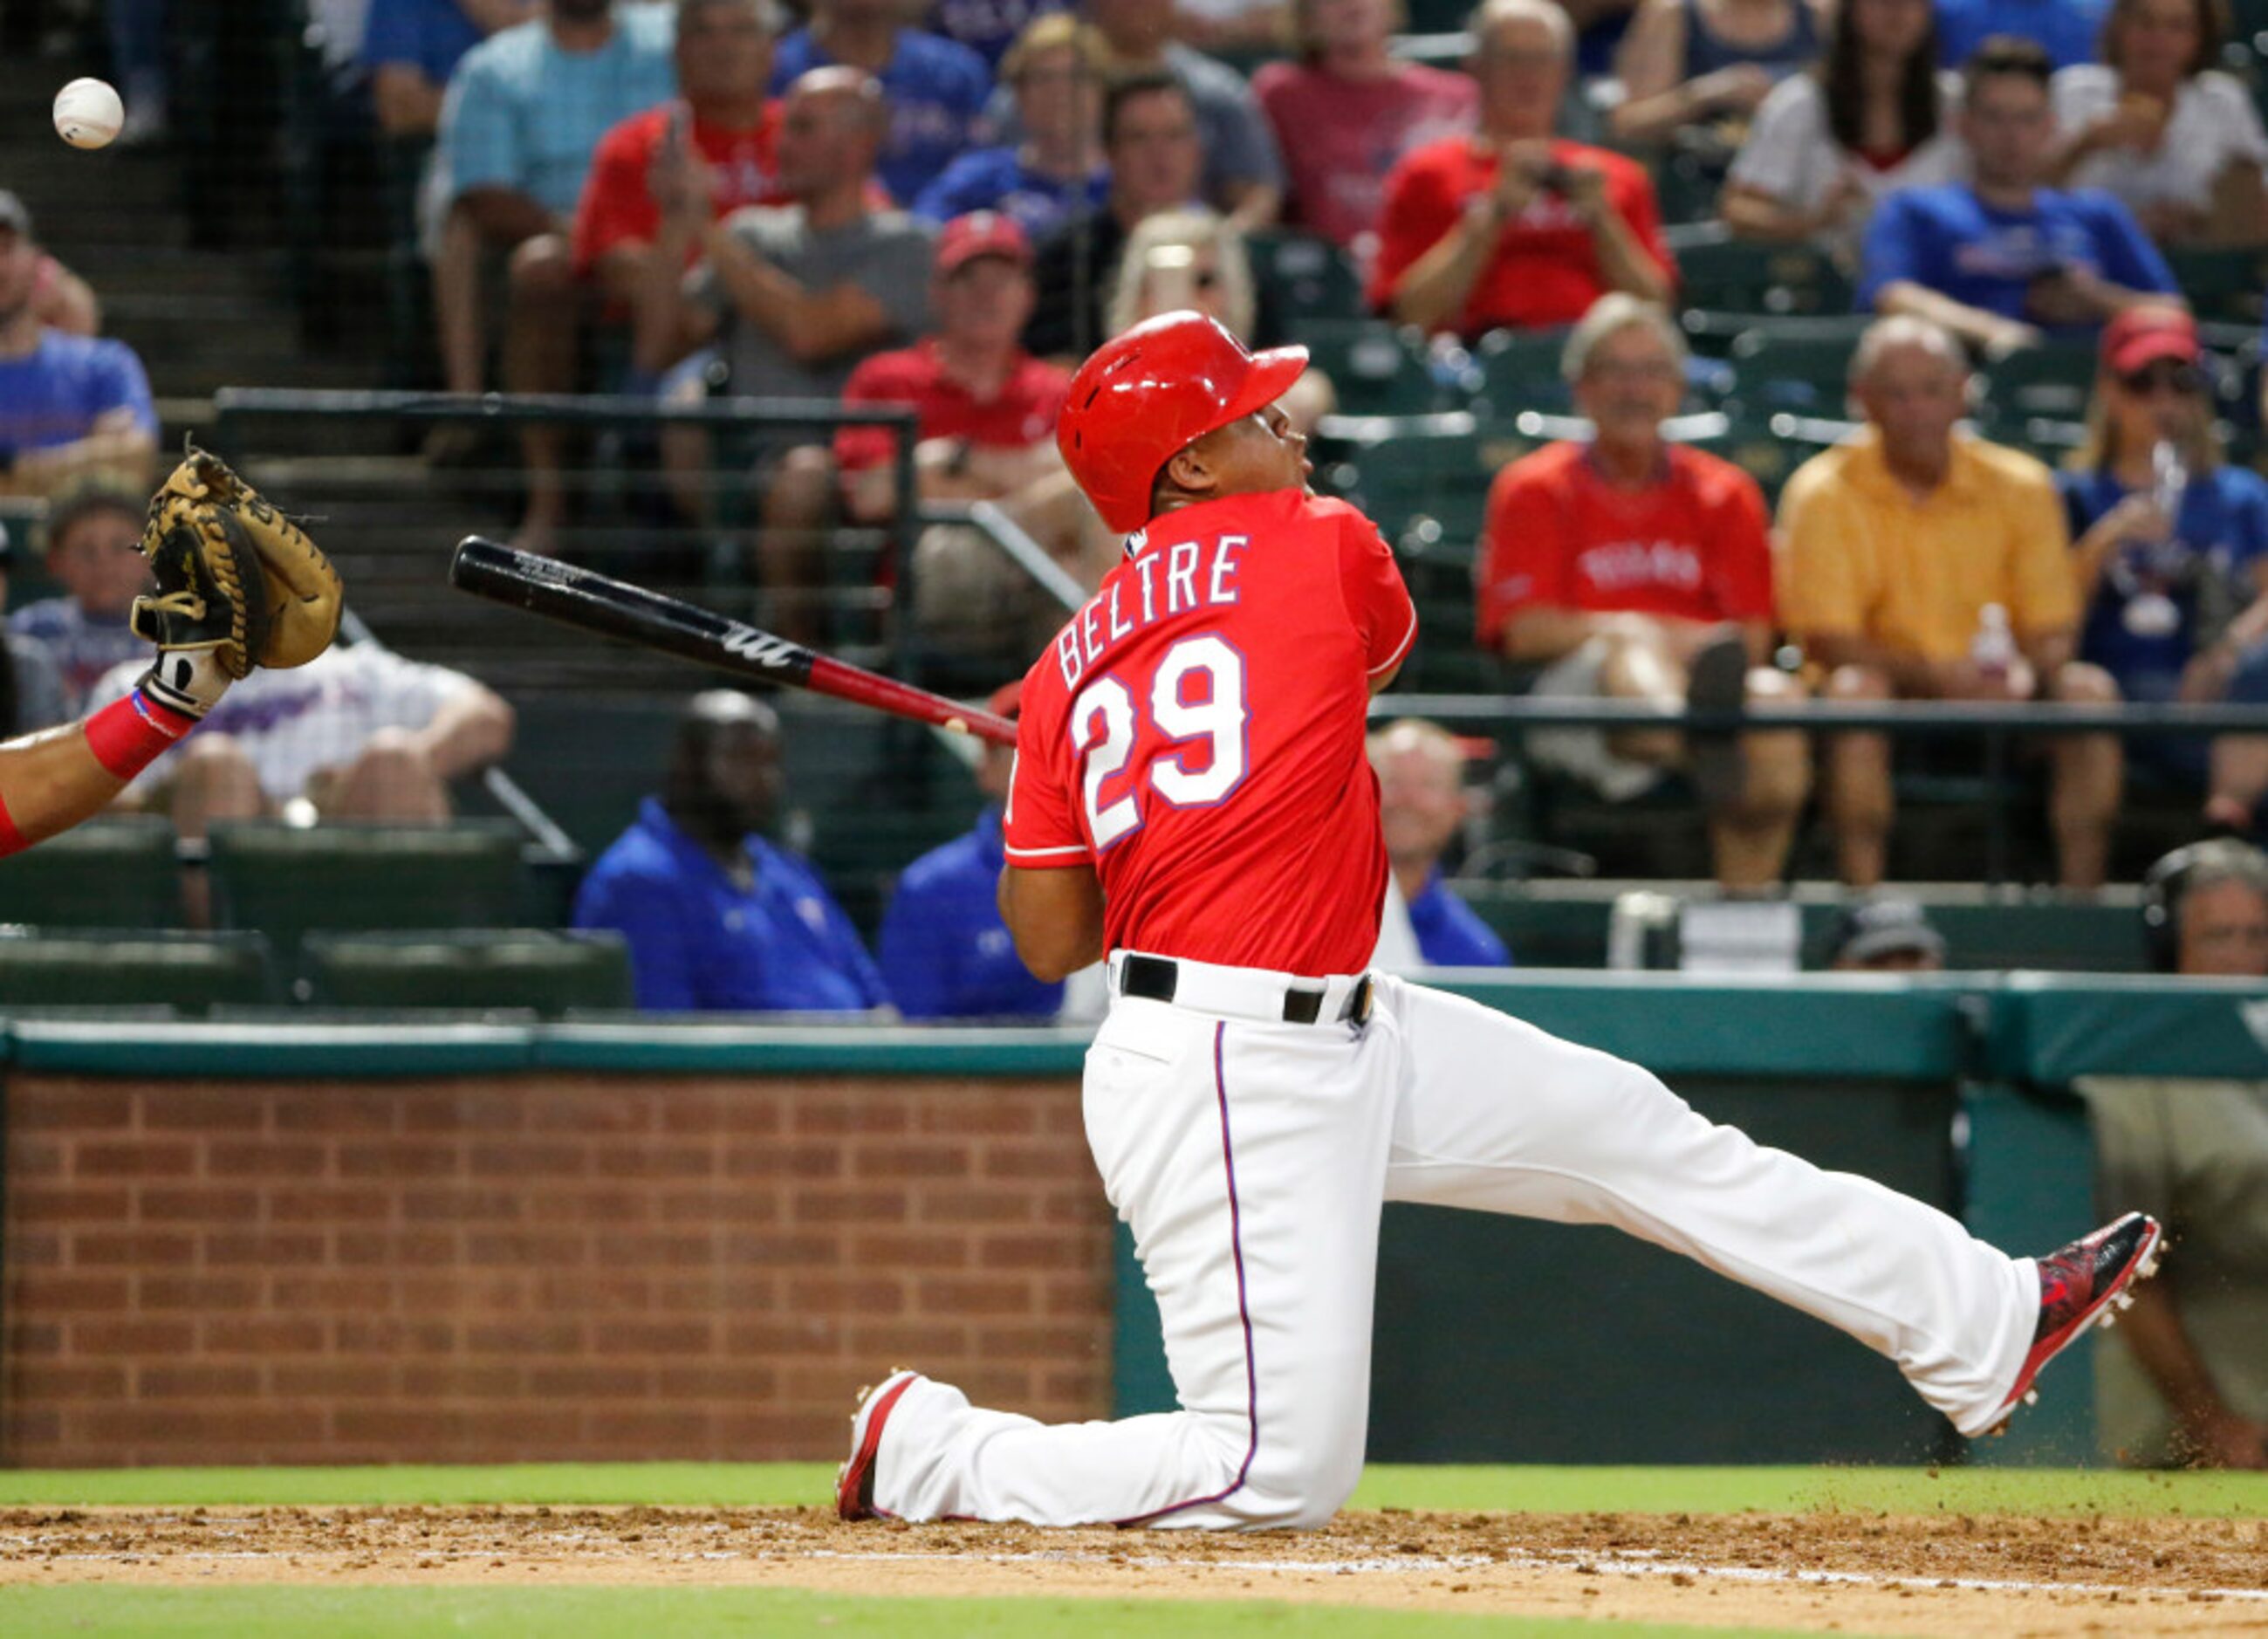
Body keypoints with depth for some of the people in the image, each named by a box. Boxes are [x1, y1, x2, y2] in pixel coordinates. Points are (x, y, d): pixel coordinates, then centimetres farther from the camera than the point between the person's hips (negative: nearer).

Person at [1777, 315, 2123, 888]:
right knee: (1854, 689, -35)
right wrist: (1939, 676, -26)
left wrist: (2023, 675, -22)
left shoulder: (2019, 486, 4)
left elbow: (2052, 632, 3)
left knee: (2088, 689, -24)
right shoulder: (1823, 493, -4)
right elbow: (1830, 645, -11)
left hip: (1996, 701, 3)